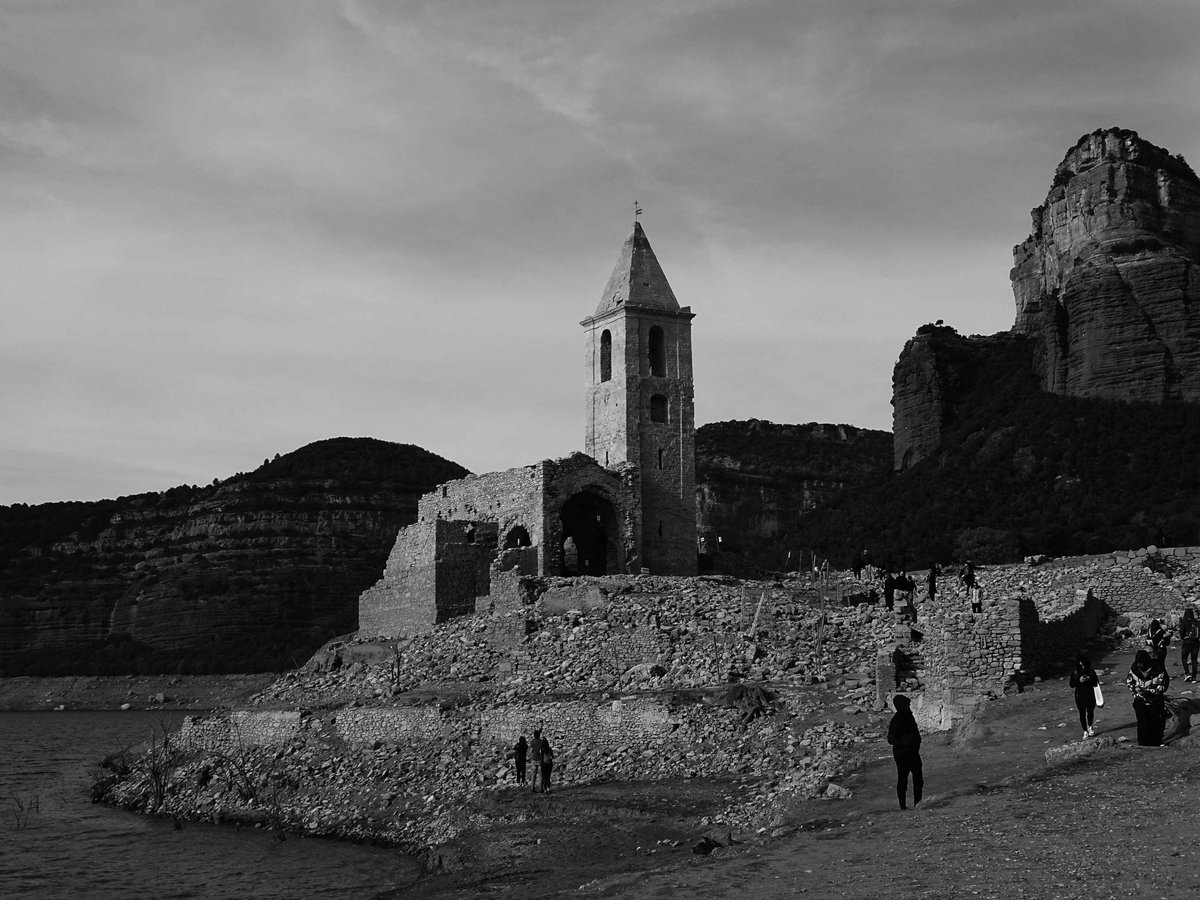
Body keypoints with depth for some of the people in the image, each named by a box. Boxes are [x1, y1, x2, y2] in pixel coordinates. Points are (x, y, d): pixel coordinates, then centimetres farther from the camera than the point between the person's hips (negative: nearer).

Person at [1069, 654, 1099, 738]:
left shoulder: (1091, 671, 0)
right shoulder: (1074, 672, -2)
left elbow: (1096, 683, 4)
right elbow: (1071, 684, -2)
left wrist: (1090, 679, -16)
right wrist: (1079, 681, -18)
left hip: (1090, 694, 1)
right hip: (1080, 695, 0)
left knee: (1091, 711, 0)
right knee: (1082, 713, 1)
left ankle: (1090, 727, 27)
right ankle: (1085, 731, 9)